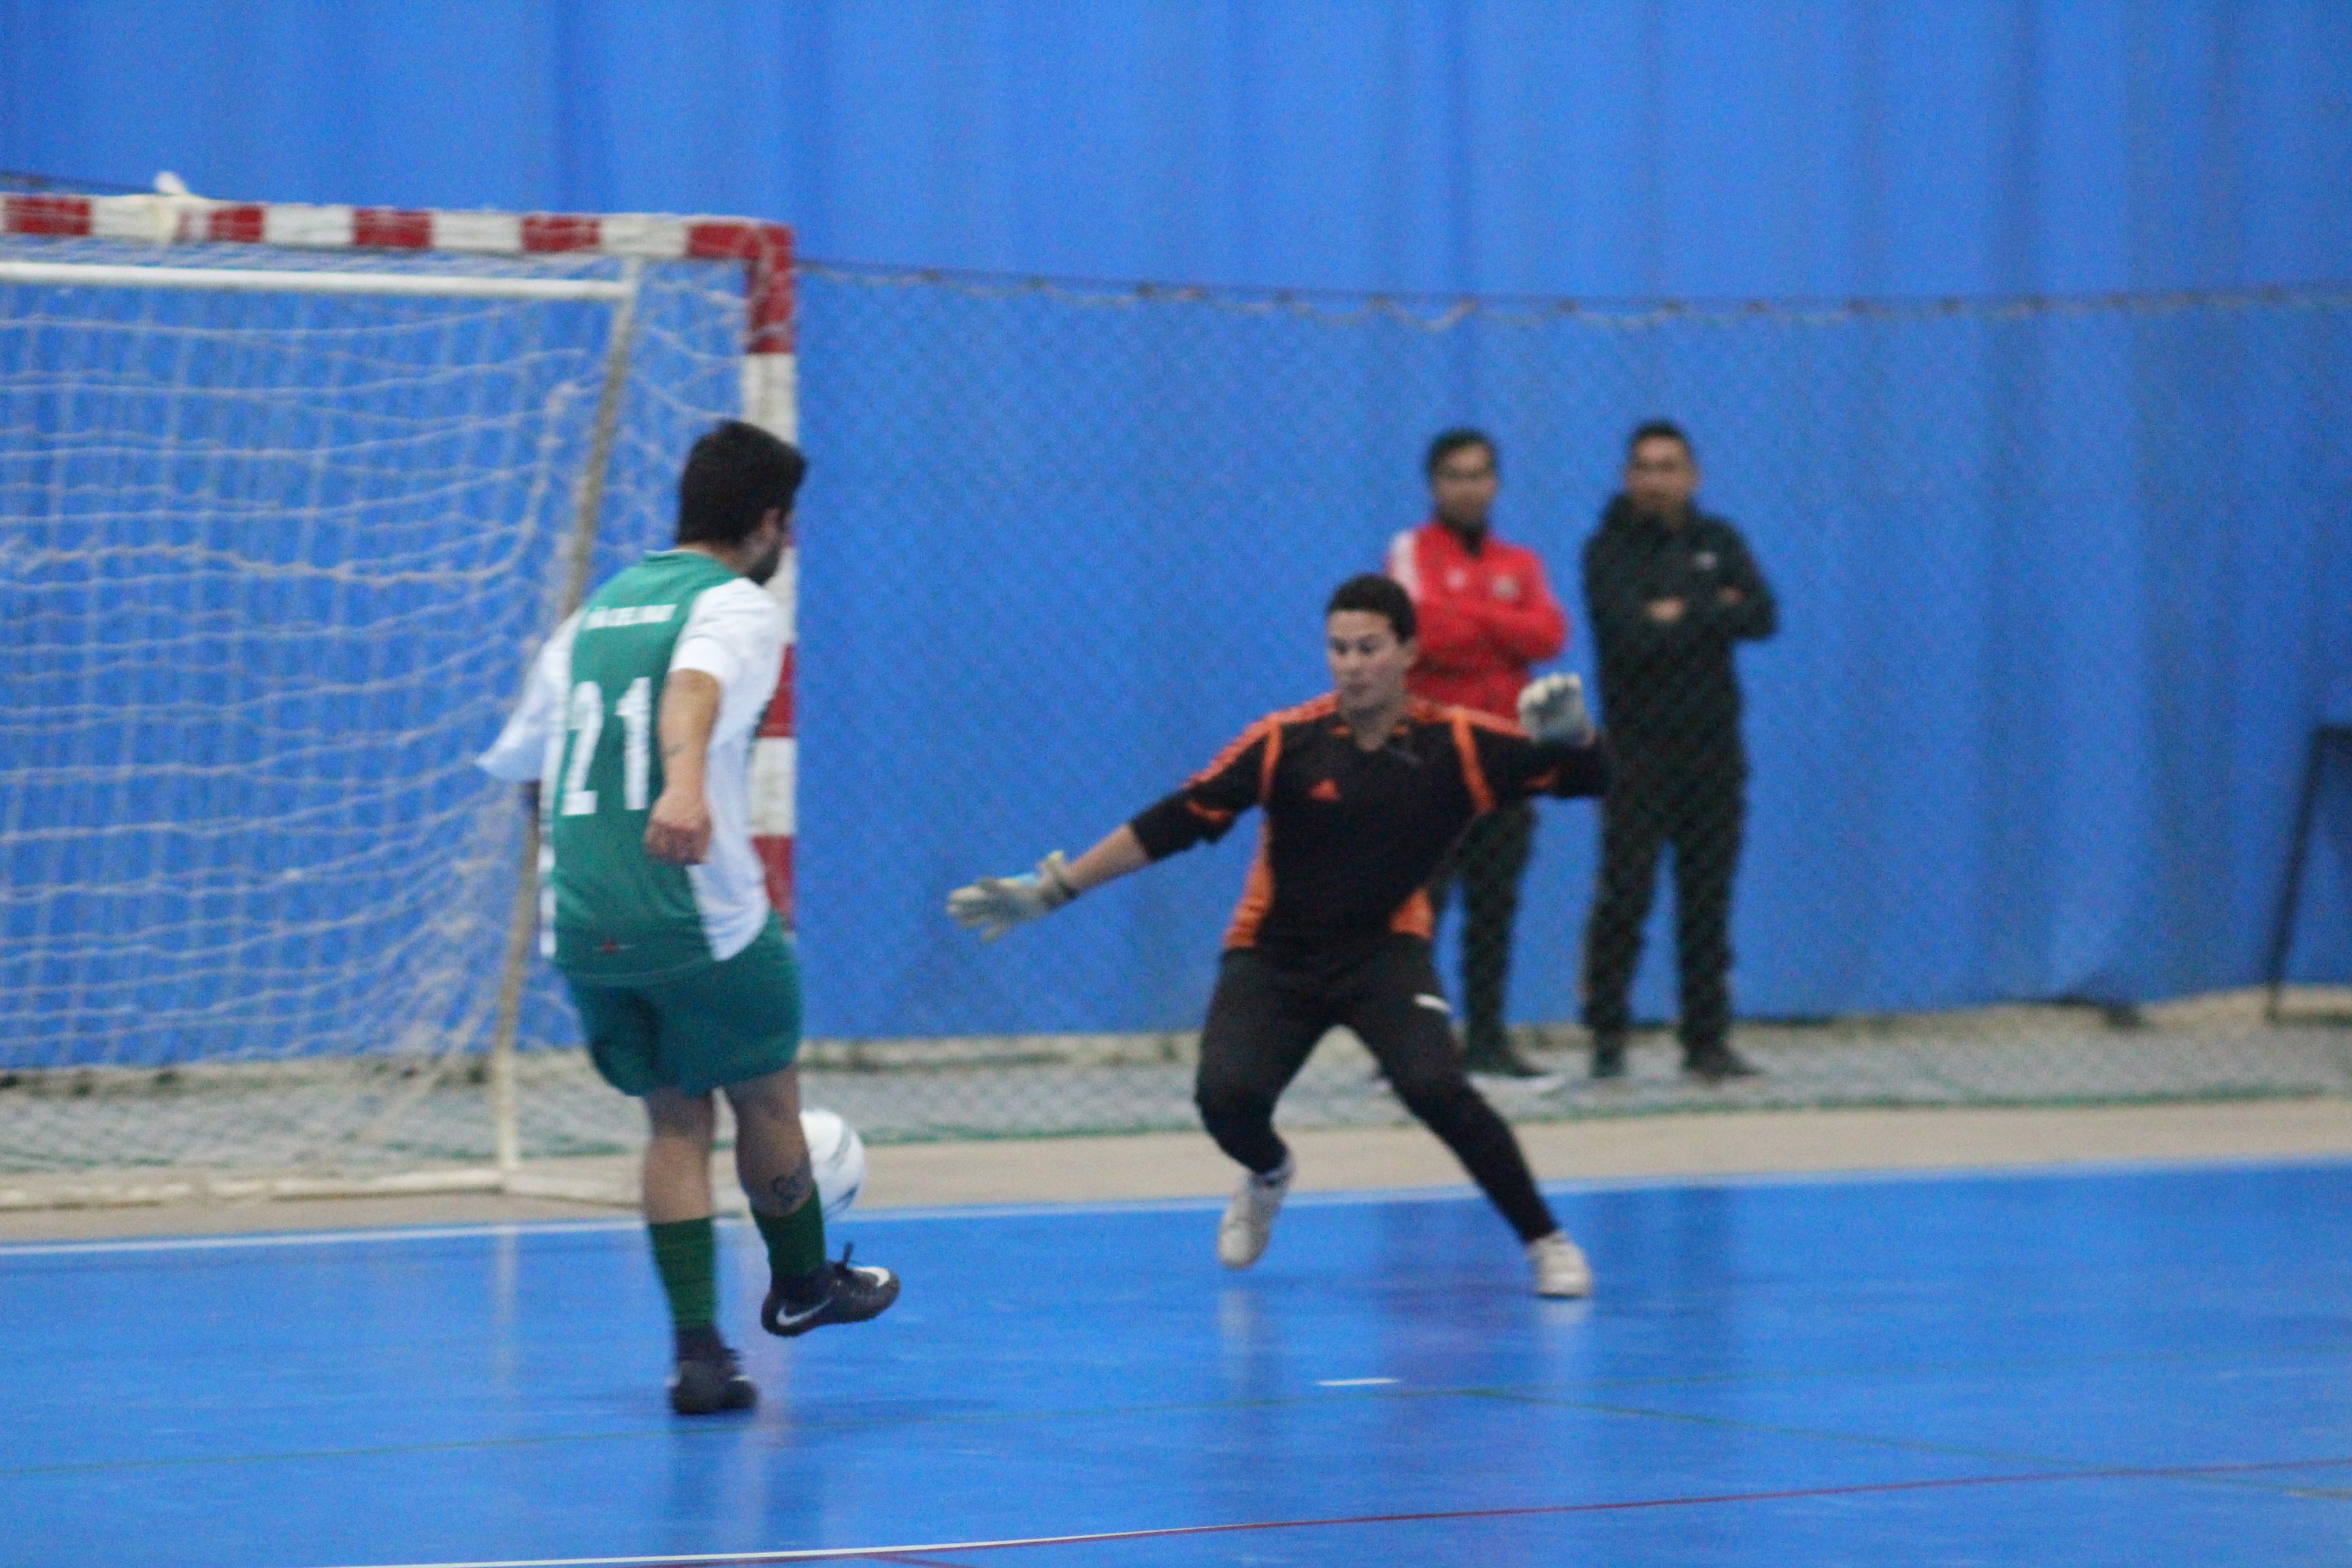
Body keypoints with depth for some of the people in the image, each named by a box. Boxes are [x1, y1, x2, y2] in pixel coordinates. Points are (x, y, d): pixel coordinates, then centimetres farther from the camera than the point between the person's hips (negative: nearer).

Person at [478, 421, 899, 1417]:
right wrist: (685, 785, -46)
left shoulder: (594, 611, 17)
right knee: (767, 1098, 17)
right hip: (700, 920, -6)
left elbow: (519, 762, 24)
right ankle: (801, 1283, 36)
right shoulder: (737, 606, -3)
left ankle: (698, 1349, 3)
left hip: (581, 923, 6)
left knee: (675, 1120, 12)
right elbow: (693, 688, -27)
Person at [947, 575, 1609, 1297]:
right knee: (1226, 1096, -21)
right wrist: (1052, 890, -11)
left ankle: (1547, 1241, -6)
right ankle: (1268, 1176, 19)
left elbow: (1590, 776, -11)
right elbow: (1173, 823, -10)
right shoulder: (1285, 742, -13)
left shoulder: (1453, 744, -11)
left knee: (1436, 1087, -27)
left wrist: (1567, 731, -35)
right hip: (1274, 955, 1)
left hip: (1383, 949, -1)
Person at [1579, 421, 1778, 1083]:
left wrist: (1682, 616, -12)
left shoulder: (1718, 543, 12)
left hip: (1712, 747, 4)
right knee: (1625, 894, -9)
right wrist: (1716, 616, -8)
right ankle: (1607, 1035, -3)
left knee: (1708, 899, 5)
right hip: (1638, 748, -4)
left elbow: (1761, 617, -3)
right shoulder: (1609, 549, -2)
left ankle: (1707, 1039, 10)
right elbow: (1632, 636, -17)